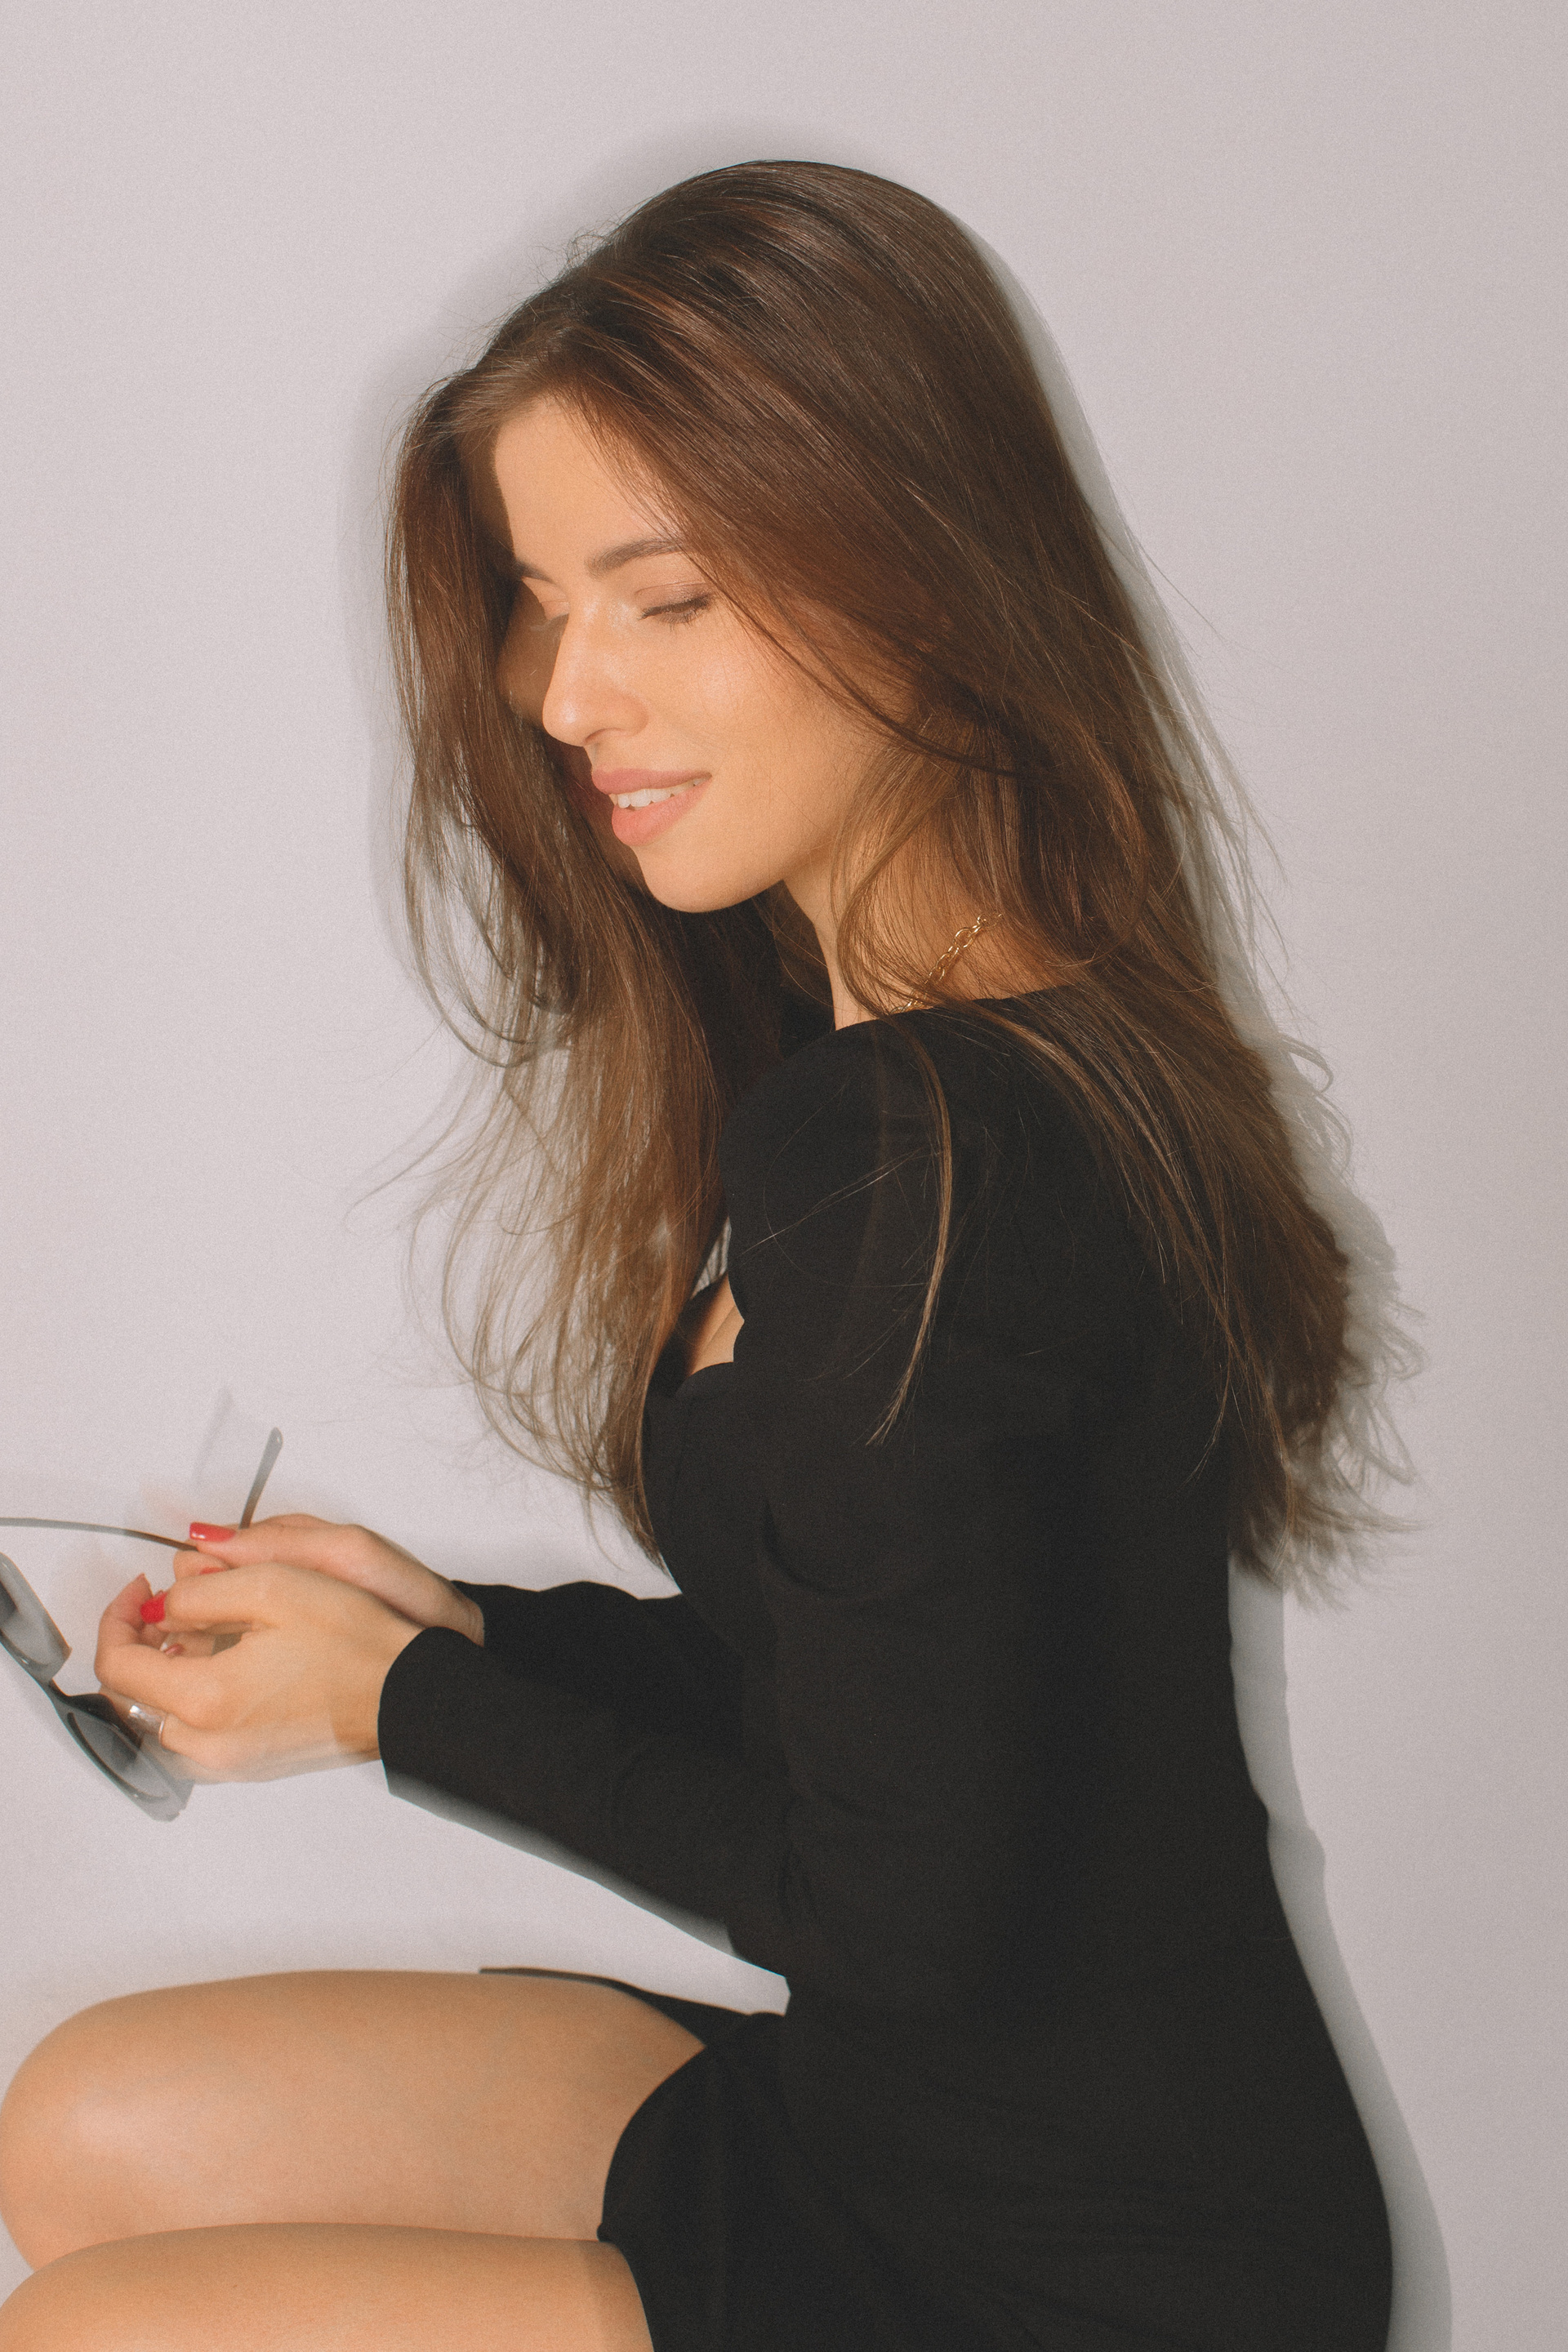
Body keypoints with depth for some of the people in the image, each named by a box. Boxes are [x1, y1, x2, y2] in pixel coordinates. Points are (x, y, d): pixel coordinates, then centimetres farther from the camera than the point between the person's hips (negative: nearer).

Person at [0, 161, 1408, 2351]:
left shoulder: (916, 1166, -27)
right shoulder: (860, 1052, 3)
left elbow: (900, 1901, -22)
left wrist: (403, 1705, -11)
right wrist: (464, 1624, 1)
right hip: (888, 2116, 9)